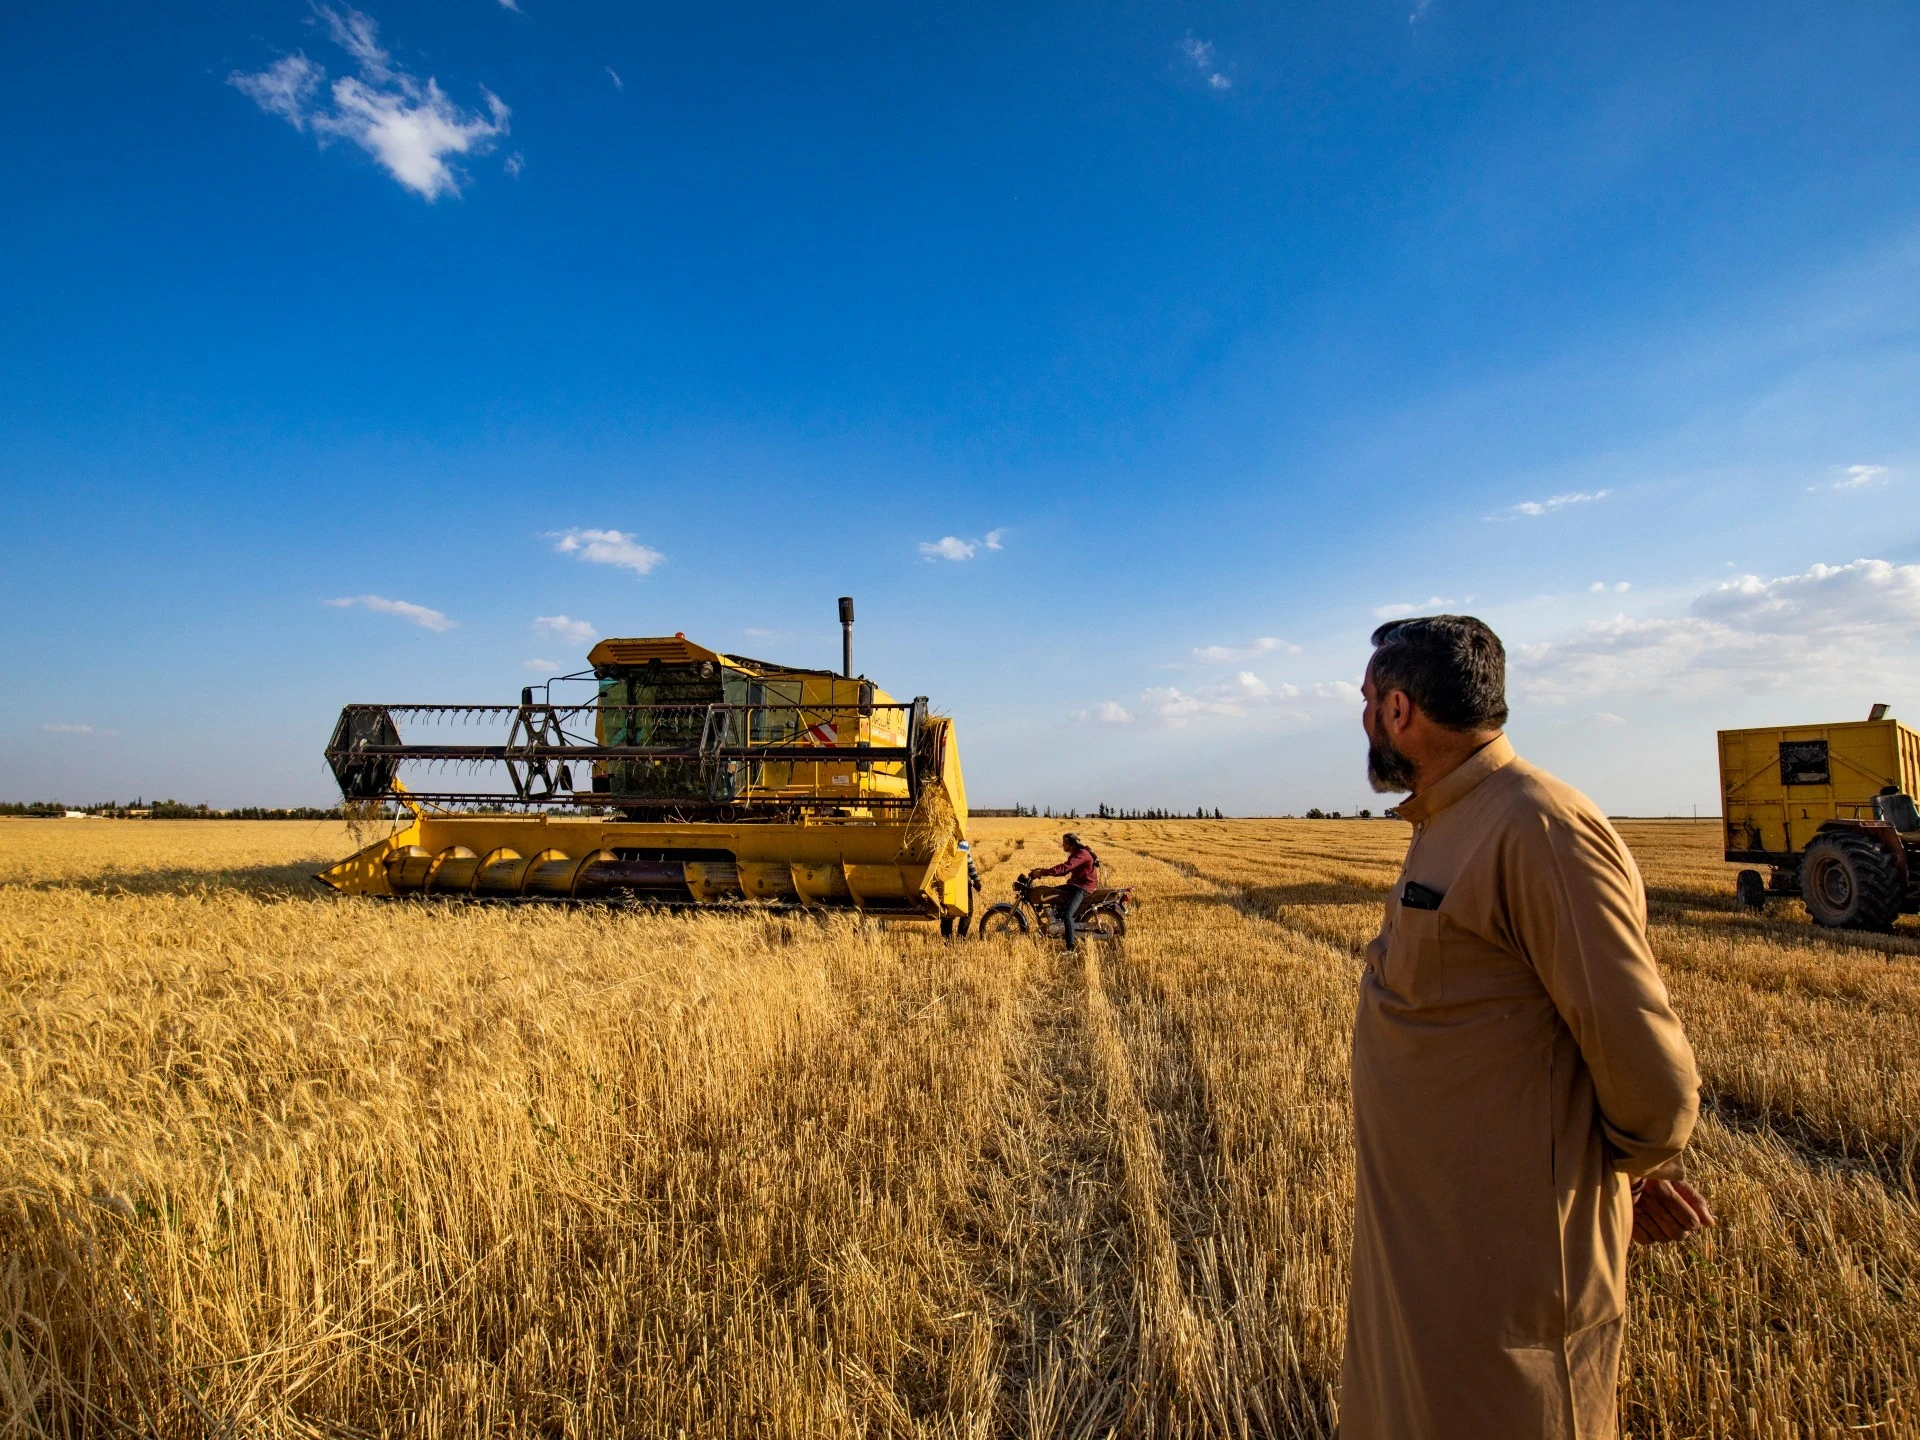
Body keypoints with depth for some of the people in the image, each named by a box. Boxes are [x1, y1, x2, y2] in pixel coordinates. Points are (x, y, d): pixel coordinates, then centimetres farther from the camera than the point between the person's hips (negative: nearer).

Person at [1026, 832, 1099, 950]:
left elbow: (1064, 868, -30)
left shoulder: (1082, 854, -19)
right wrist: (1042, 871, 2)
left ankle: (1071, 948, -31)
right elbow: (1064, 870, 14)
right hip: (1075, 885, 11)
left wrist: (1042, 872, -30)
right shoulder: (1075, 854, 15)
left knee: (1067, 914, -27)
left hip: (1084, 887, -11)